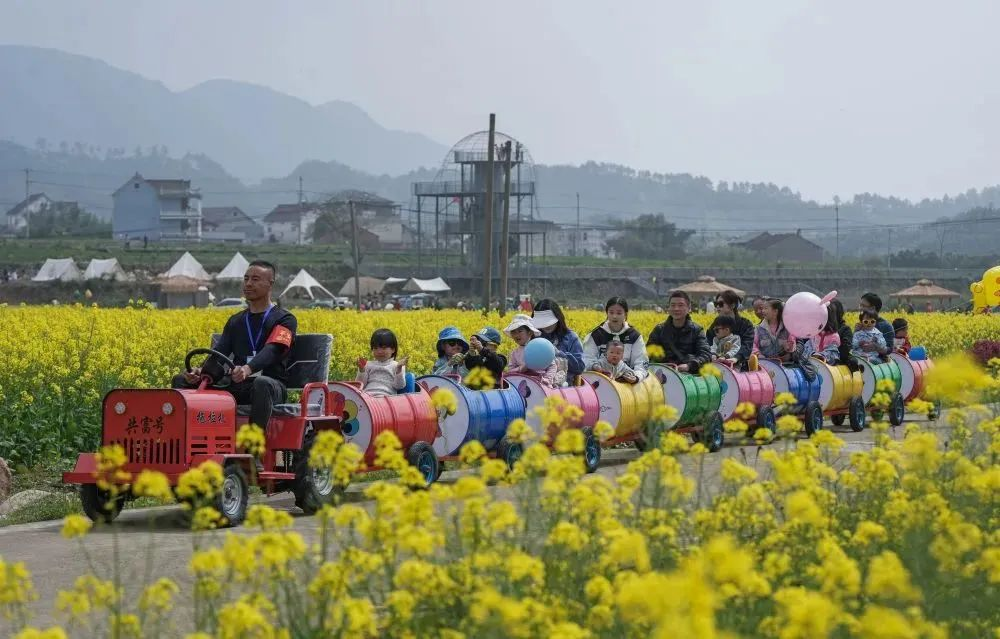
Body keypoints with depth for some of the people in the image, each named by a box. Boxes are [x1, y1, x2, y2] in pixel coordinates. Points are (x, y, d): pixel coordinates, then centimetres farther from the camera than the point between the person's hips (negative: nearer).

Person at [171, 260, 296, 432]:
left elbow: (272, 350, -15)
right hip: (237, 385, 6)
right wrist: (200, 371, -15)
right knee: (181, 381, -9)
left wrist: (247, 368, -36)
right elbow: (220, 352, 8)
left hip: (270, 384, -6)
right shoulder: (235, 321, 22)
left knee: (262, 384, -42)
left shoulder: (285, 320, 4)